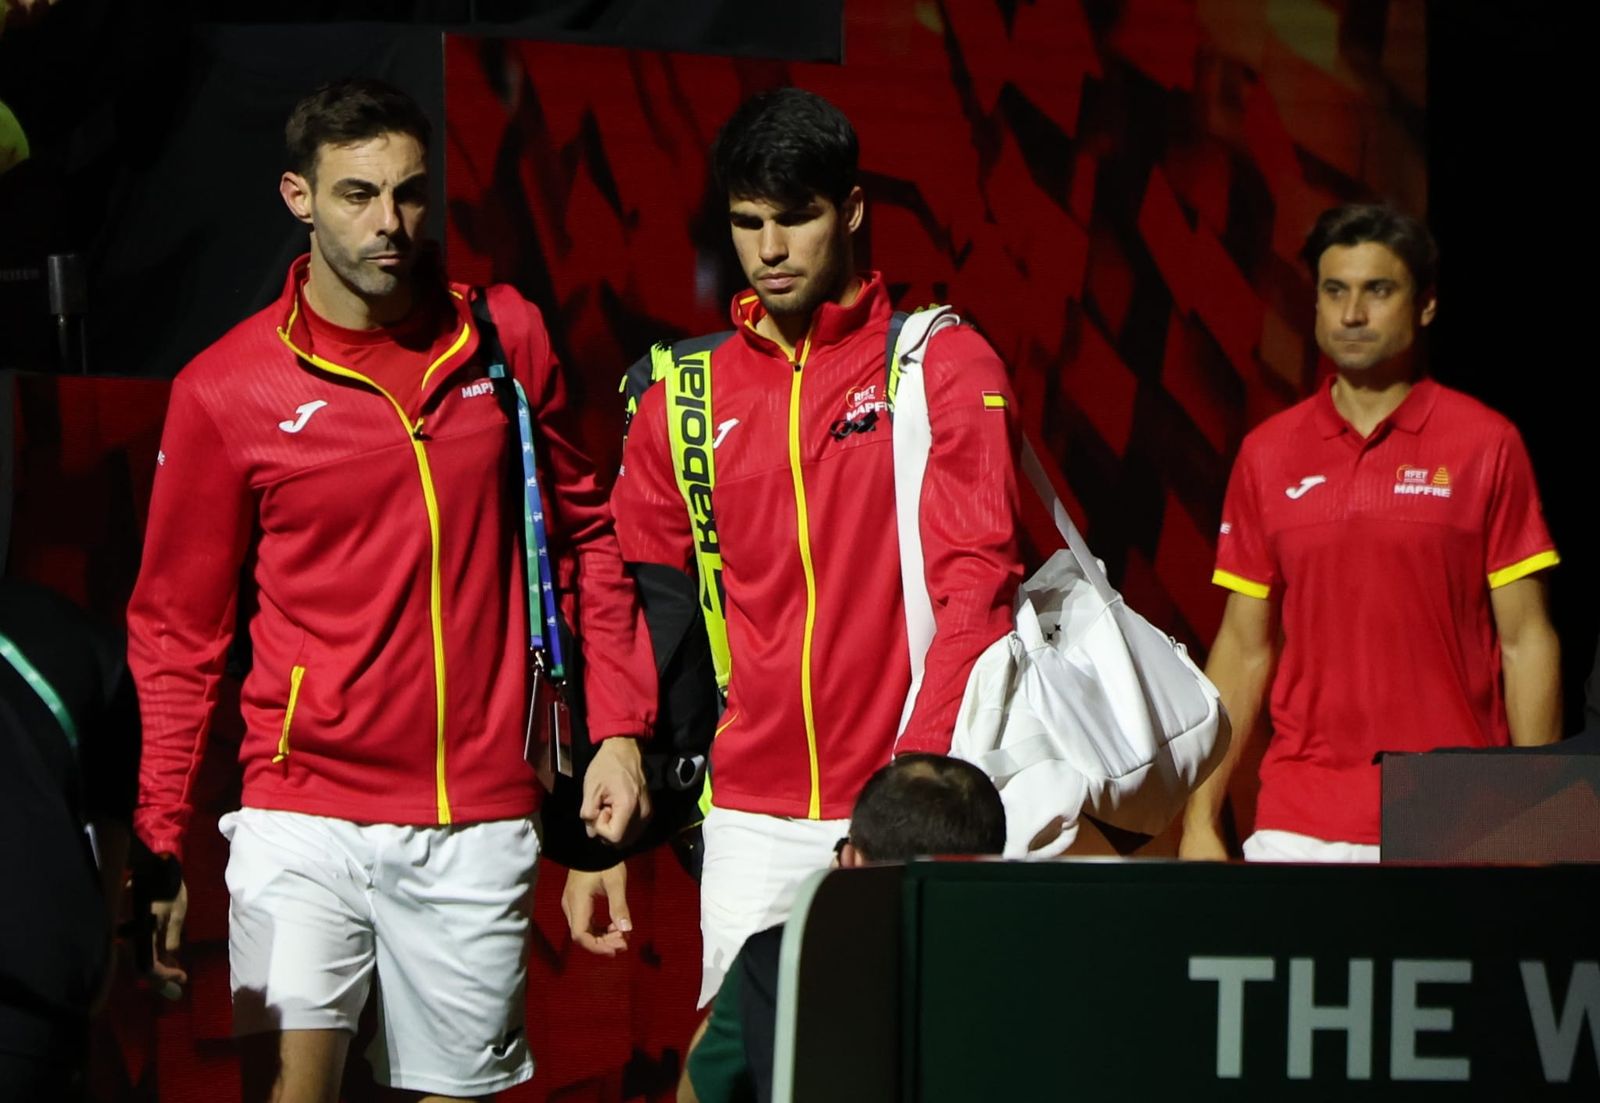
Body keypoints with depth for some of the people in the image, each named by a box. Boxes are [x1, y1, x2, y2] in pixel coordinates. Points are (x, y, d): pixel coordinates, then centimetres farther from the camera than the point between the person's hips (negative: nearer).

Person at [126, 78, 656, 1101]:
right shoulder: (225, 390, -2)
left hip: (479, 824, 2)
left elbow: (585, 533, 15)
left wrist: (618, 726, 7)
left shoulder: (504, 337, 5)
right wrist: (160, 839, -2)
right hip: (304, 816, -2)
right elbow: (176, 629, 3)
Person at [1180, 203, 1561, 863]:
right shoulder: (1268, 454, 9)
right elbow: (1244, 648, 11)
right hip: (1300, 826, 2)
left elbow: (1526, 640, 0)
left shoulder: (1485, 445, 0)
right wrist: (1200, 819, 5)